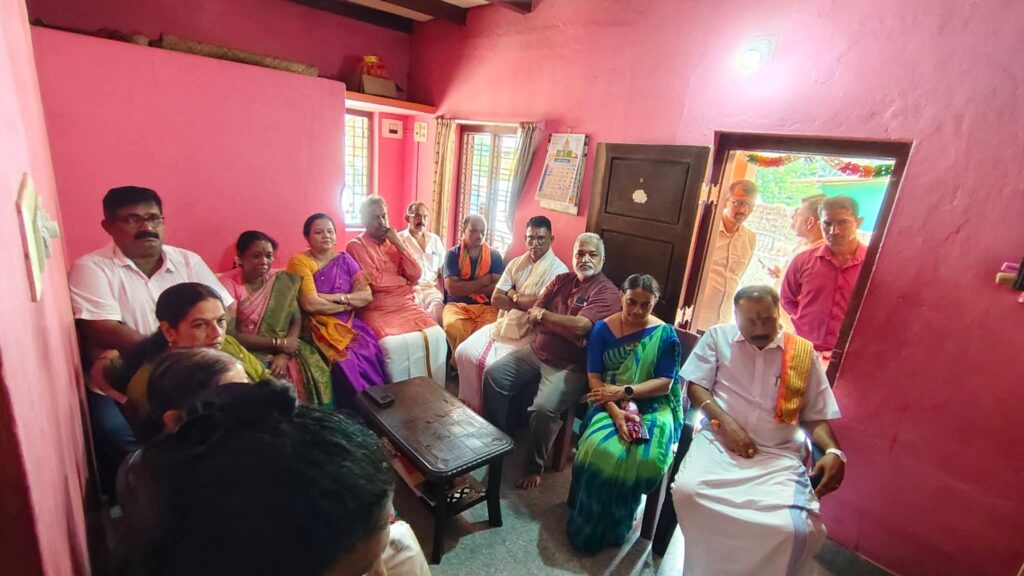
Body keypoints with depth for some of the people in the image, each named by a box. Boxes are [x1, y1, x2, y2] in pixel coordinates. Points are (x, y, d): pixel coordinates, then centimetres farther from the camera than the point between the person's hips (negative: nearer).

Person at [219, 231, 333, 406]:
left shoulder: (281, 281, 3)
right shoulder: (228, 283, -9)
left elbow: (296, 320, -3)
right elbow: (230, 335, -14)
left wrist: (284, 354, -18)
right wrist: (278, 343, -16)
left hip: (284, 349, 4)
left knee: (315, 371, -19)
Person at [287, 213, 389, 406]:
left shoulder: (345, 260, 11)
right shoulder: (299, 262, -3)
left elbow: (367, 295, 2)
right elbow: (310, 304, -15)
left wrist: (336, 297, -12)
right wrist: (348, 303, -5)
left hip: (349, 323, 4)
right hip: (320, 326, -4)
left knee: (370, 351, -25)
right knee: (347, 359, -29)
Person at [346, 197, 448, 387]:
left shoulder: (394, 242, 15)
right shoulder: (356, 245, 0)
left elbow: (416, 275, 4)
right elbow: (374, 281, -13)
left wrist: (399, 244, -4)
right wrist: (403, 281, 1)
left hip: (405, 305, 5)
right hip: (377, 309, -4)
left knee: (436, 335, -18)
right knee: (393, 344, -31)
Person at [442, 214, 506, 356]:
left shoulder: (494, 255, 8)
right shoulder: (453, 254, 4)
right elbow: (452, 289, -8)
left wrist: (464, 288, -7)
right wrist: (482, 281, -6)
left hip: (486, 306, 1)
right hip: (457, 305, 0)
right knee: (453, 327, -34)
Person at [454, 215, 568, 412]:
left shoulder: (558, 270, -10)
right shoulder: (515, 263, 8)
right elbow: (495, 299, 2)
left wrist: (513, 295, -7)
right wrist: (525, 302, -12)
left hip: (528, 334, -7)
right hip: (502, 325, 7)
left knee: (493, 367, -22)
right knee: (464, 352, -4)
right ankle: (469, 405, 12)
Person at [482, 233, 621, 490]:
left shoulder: (607, 292, -11)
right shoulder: (562, 280, 9)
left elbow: (580, 326, -25)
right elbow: (533, 317, 2)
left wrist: (543, 315, -12)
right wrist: (565, 327, -16)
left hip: (570, 367, -7)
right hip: (536, 351, 7)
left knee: (544, 408, -27)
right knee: (493, 375, -3)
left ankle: (535, 465, 2)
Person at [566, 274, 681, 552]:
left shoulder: (665, 334, -1)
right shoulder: (602, 329, 1)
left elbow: (665, 383, -5)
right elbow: (594, 378, -4)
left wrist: (624, 391, -18)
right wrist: (615, 412, -20)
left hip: (652, 407, 0)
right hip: (610, 404, 0)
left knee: (646, 458, -29)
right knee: (600, 449, -30)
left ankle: (612, 526, -1)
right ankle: (588, 522, -2)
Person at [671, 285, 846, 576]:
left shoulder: (804, 353, 8)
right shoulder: (718, 337, 5)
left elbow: (815, 417, 11)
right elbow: (695, 386, 2)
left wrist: (833, 452, -8)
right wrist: (725, 422, -12)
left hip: (779, 455, 1)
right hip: (719, 440, 0)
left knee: (797, 528, -26)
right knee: (686, 490, -28)